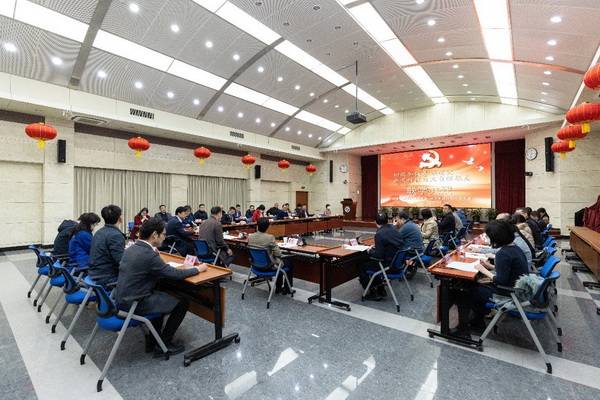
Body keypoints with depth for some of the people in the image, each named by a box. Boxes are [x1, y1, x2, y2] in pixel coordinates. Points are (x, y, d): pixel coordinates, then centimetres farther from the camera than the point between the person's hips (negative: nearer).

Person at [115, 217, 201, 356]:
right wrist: (197, 269, -6)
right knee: (182, 302, -2)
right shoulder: (149, 255, -25)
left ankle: (152, 340, 30)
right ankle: (163, 344, 13)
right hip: (133, 304, -9)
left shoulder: (131, 248, 3)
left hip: (122, 298, 9)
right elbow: (174, 274, -19)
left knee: (161, 294, 28)